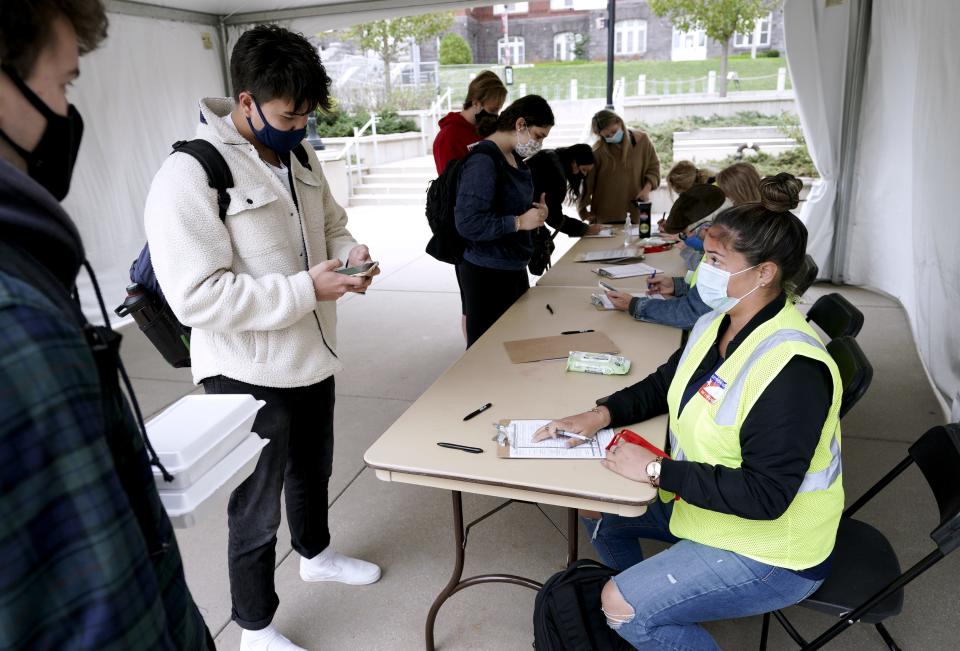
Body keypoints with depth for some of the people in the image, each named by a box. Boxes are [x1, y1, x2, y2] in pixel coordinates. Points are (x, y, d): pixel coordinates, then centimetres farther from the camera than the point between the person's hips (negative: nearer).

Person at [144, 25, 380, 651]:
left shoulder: (299, 154, 3)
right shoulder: (189, 175, -22)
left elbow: (330, 223, 15)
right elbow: (196, 296, -27)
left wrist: (350, 252, -8)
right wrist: (305, 289, -28)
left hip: (311, 357, 8)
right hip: (249, 376, -7)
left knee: (313, 470, 28)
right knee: (258, 509, 11)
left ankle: (316, 554, 56)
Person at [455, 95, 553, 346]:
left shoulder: (514, 157, 10)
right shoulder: (483, 161, -18)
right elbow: (467, 223, -24)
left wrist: (535, 212, 3)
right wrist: (519, 222, -21)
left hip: (514, 268, 9)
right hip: (488, 274, -9)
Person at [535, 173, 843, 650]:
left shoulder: (793, 369, -31)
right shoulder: (716, 324, -4)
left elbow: (764, 495, -32)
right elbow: (664, 384, 9)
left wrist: (657, 470, -27)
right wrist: (601, 414, -7)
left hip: (770, 552, -8)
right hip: (700, 499, 8)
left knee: (624, 608, -15)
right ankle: (648, 601, 37)